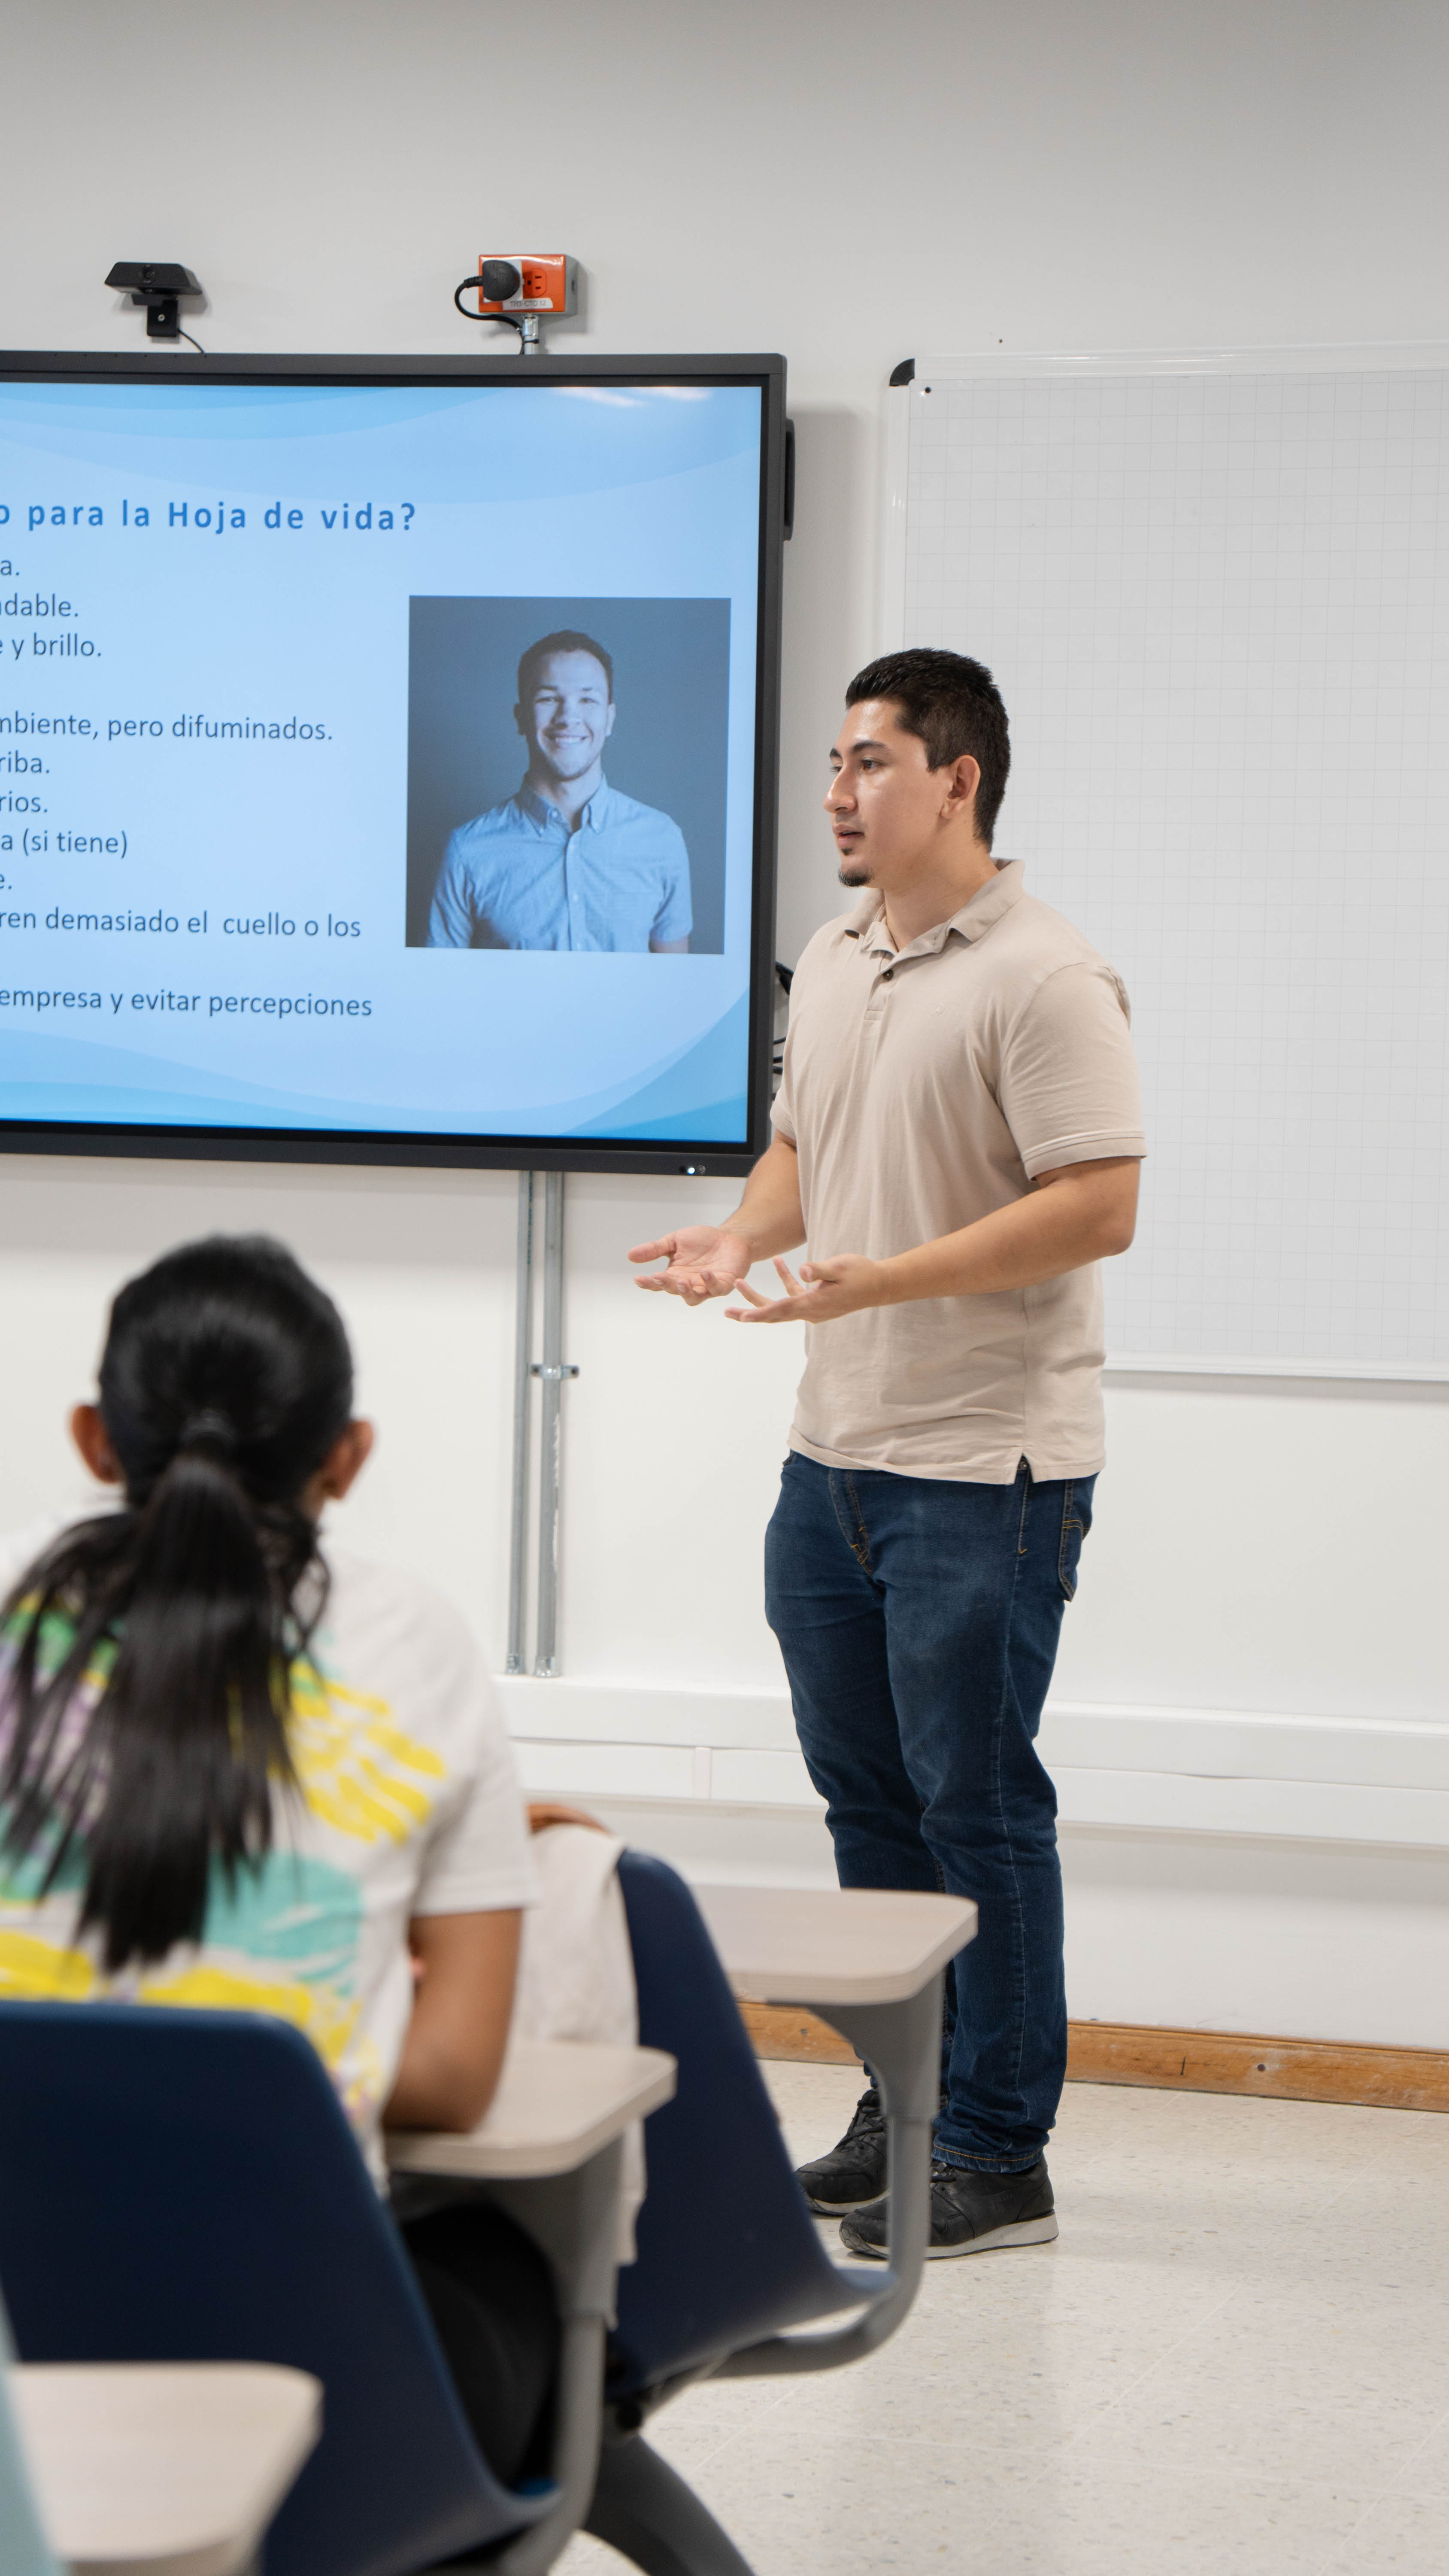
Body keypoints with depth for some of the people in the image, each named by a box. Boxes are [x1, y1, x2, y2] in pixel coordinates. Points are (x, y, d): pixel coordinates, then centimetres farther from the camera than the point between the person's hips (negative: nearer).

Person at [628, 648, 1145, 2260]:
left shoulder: (1044, 979, -14)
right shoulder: (832, 964, 13)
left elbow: (1097, 1206, -20)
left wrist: (886, 1280, -26)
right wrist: (742, 1238, 2)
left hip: (985, 1470, -9)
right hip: (835, 1449, 9)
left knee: (975, 1803, -3)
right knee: (866, 1794, 14)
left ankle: (998, 2156, 5)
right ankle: (905, 2111, 26)